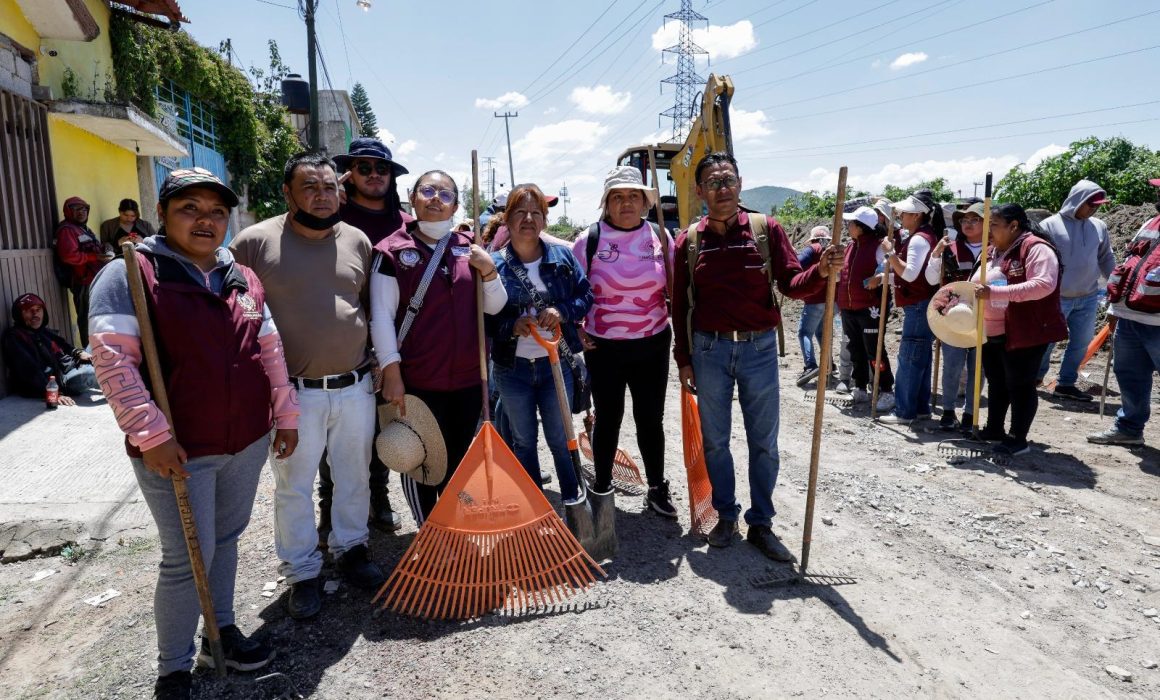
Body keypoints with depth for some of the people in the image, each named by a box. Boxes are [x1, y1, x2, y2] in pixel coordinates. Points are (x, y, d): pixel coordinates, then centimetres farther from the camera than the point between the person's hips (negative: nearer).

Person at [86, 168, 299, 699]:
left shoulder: (244, 280, 9)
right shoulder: (129, 274, -9)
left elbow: (270, 350, 13)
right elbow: (112, 360, -16)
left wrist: (285, 414, 11)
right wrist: (153, 436, -20)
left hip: (247, 443, 6)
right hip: (176, 451, -5)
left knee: (226, 540, 20)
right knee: (189, 559, 2)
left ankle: (222, 631, 40)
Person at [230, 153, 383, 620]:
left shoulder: (358, 242, 4)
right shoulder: (256, 241, -7)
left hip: (356, 386, 3)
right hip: (294, 392, -3)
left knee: (354, 477, 17)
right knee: (294, 487, 10)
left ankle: (351, 549, 38)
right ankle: (302, 573, 28)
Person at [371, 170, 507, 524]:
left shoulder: (468, 248, 8)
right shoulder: (393, 250, -5)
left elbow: (494, 307, 8)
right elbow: (381, 317, -8)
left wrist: (489, 271, -9)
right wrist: (391, 371, -13)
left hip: (468, 377, 5)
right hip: (418, 381, -4)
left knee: (458, 461, 17)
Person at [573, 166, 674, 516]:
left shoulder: (659, 236, 2)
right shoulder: (589, 240, -5)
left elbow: (673, 289, 10)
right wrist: (577, 333, -5)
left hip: (653, 345, 2)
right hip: (604, 348, -2)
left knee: (651, 418, 10)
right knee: (608, 418, 10)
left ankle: (657, 489, 28)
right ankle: (601, 488, 30)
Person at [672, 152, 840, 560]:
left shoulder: (766, 229, -1)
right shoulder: (689, 240, 1)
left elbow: (791, 284, -5)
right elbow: (680, 304, 3)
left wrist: (820, 271, -26)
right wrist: (684, 359, 2)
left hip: (759, 349, 0)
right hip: (709, 350, 1)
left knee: (764, 442, 7)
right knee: (715, 440, 11)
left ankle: (760, 524, 22)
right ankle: (725, 515, 28)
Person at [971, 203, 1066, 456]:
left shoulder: (1035, 248, -14)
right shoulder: (992, 251, 14)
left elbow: (1043, 285, -28)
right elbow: (981, 284, 26)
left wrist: (995, 293, -33)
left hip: (1023, 333, -9)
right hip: (991, 331, 9)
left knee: (1019, 385, 0)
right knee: (996, 383, 17)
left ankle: (1018, 439, 9)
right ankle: (994, 429, 29)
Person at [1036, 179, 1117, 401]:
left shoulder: (1099, 227, 6)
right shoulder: (1050, 225, -8)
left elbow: (1106, 259, 15)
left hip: (1088, 298, 5)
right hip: (1056, 298, -5)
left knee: (1081, 343, 10)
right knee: (1046, 341, 4)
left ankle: (1066, 384, 22)